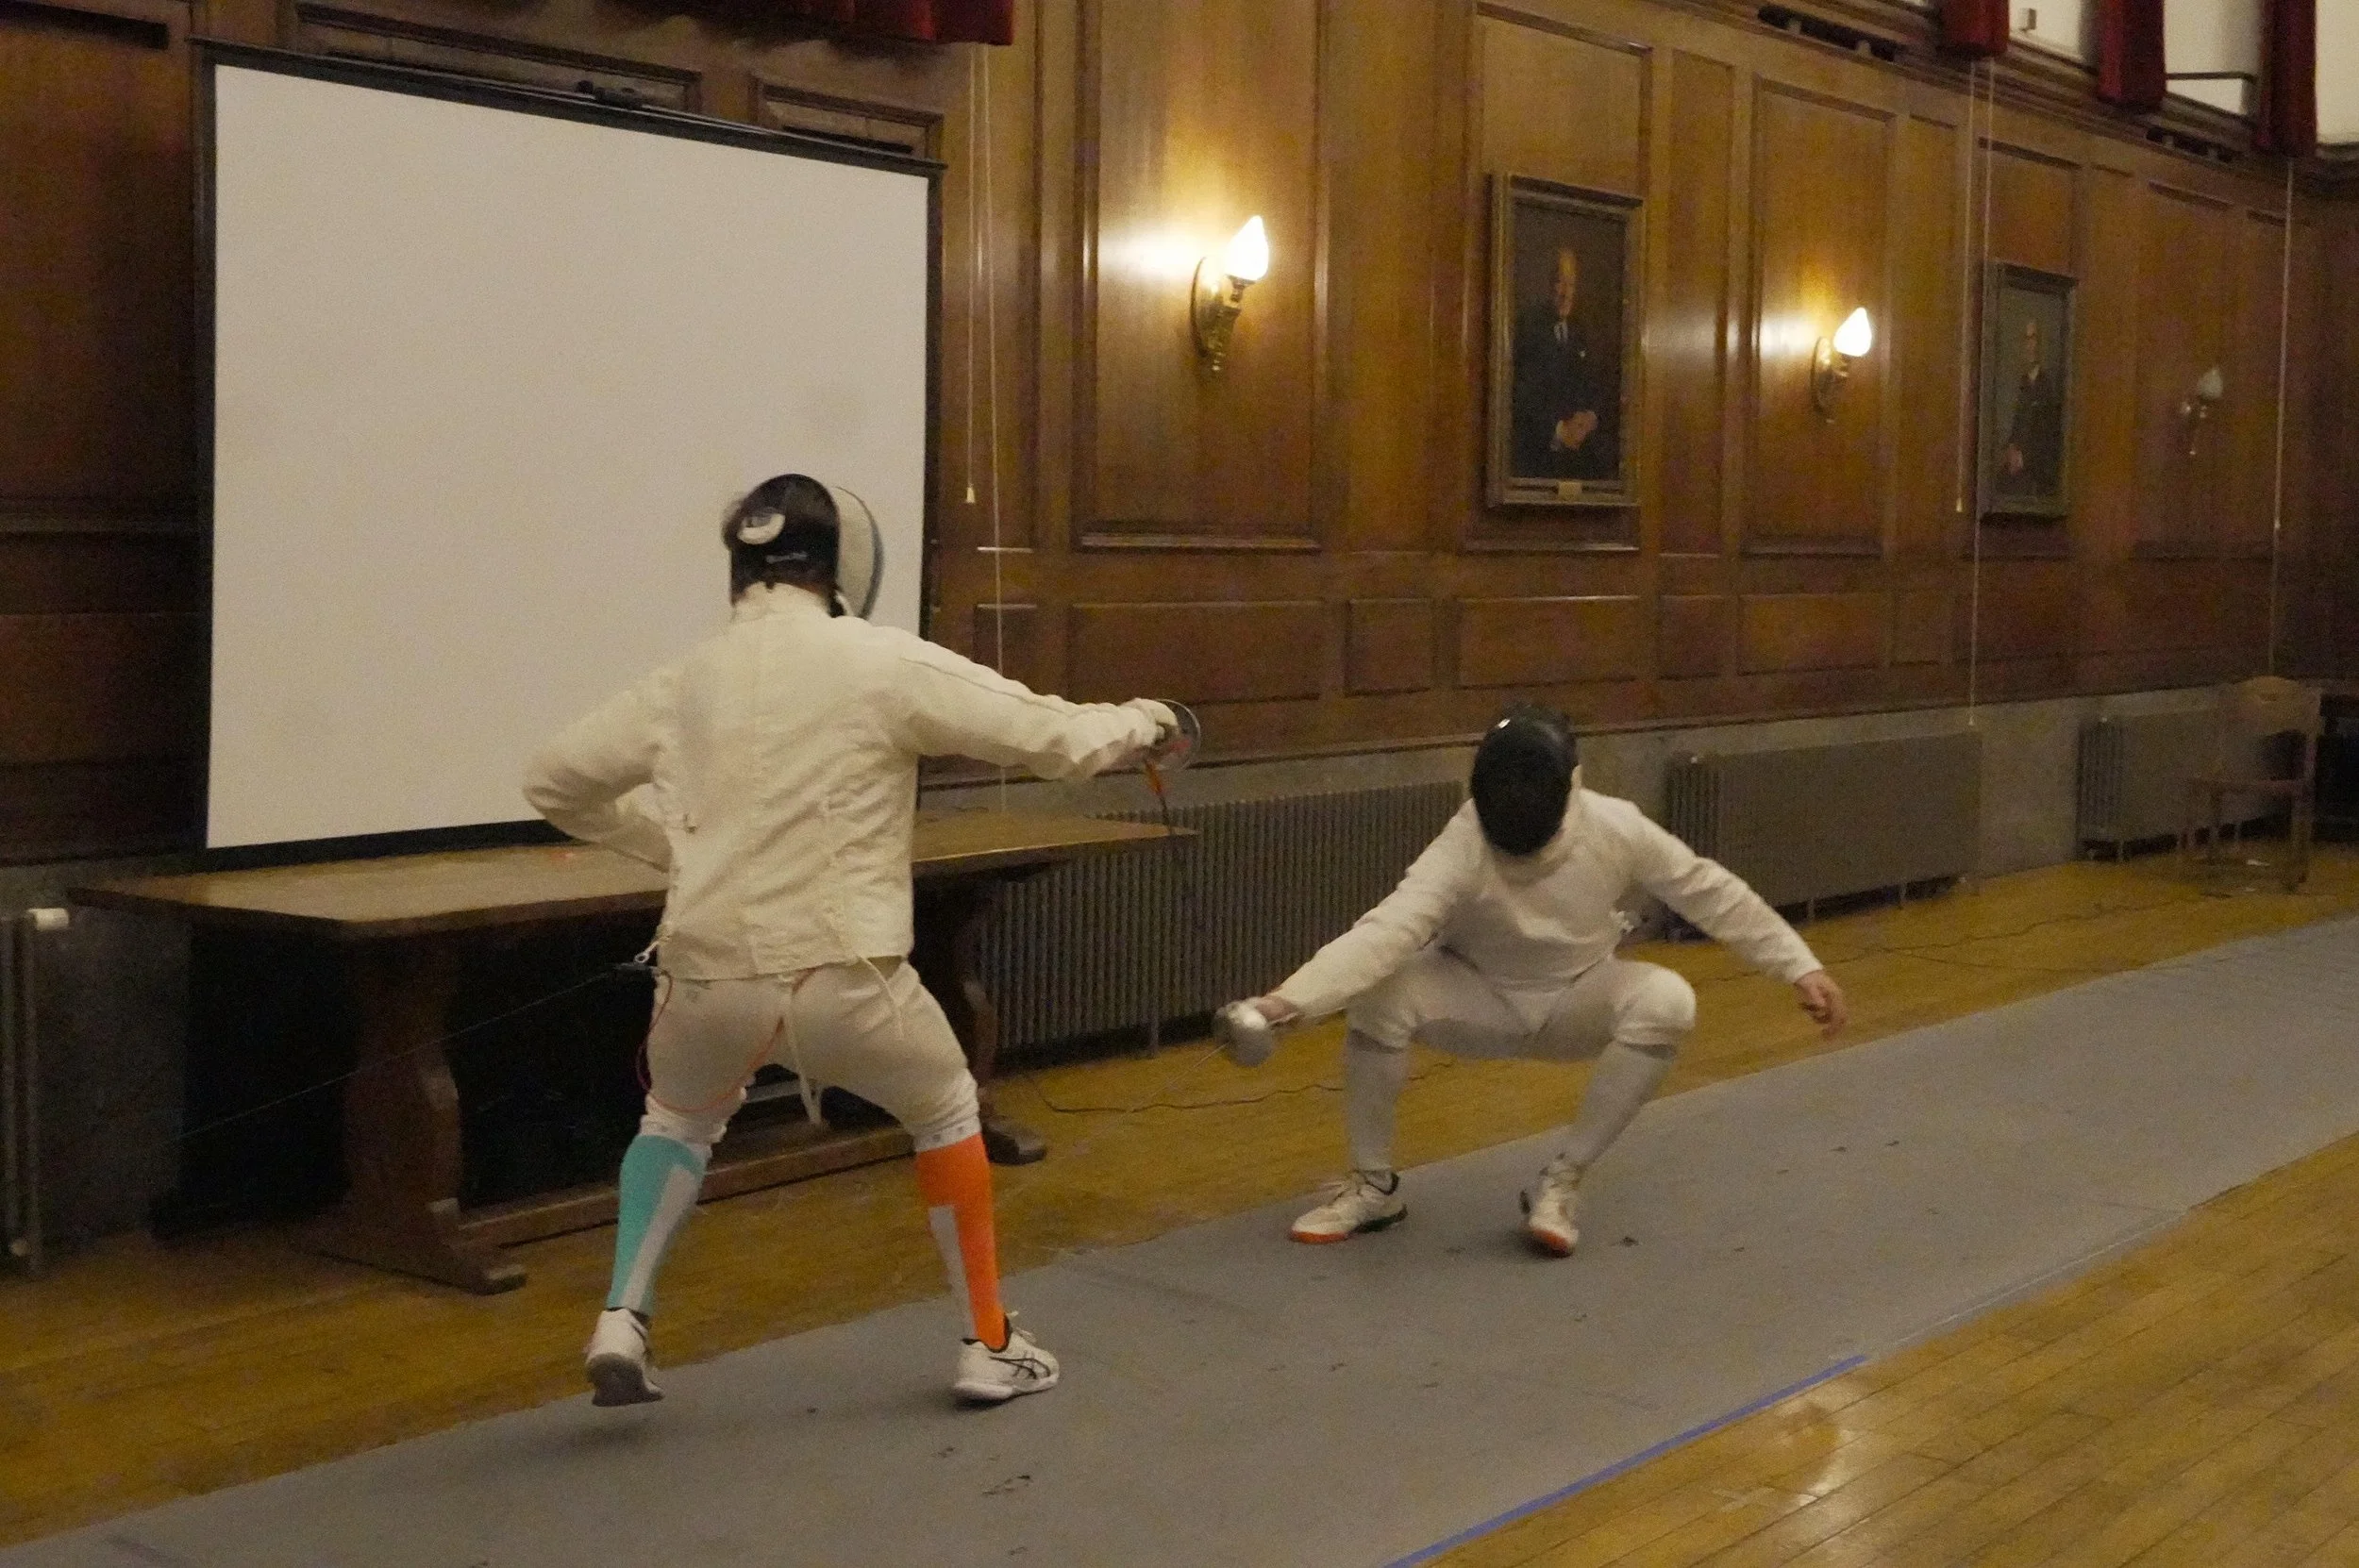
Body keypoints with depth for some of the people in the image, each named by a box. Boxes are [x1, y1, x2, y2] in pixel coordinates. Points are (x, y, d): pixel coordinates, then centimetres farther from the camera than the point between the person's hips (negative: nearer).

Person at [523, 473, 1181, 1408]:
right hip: (840, 978, -3)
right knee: (946, 1113, 26)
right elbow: (1053, 738, -3)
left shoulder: (688, 679, 8)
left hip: (710, 975, 3)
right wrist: (1141, 723, 18)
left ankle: (621, 1323, 15)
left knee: (680, 1120, 34)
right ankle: (989, 1346, 28)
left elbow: (554, 783, 18)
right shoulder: (884, 663, -5)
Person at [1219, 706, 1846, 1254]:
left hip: (1577, 1002, 2)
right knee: (1376, 996, -31)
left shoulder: (1616, 829, -26)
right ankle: (1375, 1185, -8)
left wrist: (1801, 965, -11)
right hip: (1476, 1000, -2)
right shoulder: (1462, 848, -34)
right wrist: (1282, 1002, -61)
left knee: (1667, 1003, -30)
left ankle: (1561, 1182, -14)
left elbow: (1711, 893, -12)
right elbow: (1385, 933, -46)